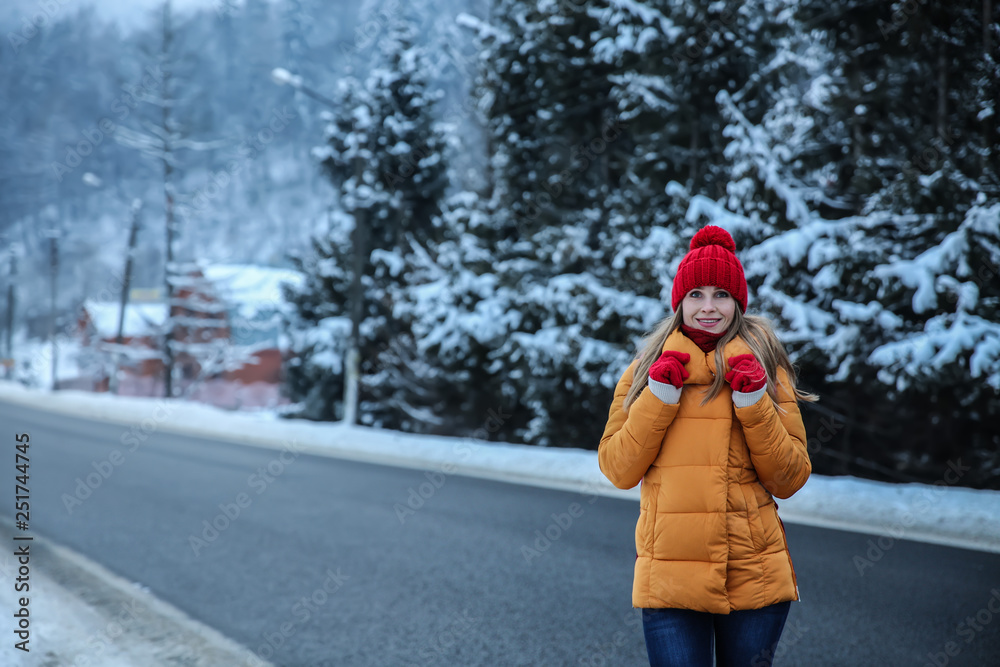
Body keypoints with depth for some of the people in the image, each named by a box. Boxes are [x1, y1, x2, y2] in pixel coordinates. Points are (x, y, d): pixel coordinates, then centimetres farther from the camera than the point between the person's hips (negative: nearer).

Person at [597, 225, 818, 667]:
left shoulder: (764, 369, 7)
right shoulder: (646, 369, 9)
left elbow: (790, 480, 2)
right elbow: (618, 471, 2)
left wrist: (754, 402, -9)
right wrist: (659, 396, -7)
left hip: (755, 577, 1)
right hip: (669, 578, 0)